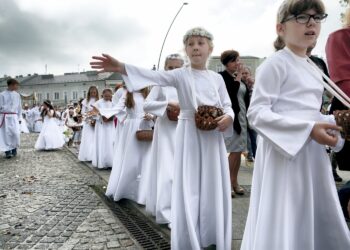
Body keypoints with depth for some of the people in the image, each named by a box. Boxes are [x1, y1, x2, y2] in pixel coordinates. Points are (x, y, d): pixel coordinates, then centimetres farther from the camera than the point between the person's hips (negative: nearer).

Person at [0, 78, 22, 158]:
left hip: (14, 117, 2)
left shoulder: (17, 95, 9)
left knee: (16, 133, -5)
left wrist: (19, 118, 10)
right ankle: (7, 151, 8)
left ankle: (14, 149, 15)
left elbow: (19, 107, 12)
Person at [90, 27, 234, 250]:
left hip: (213, 138, 3)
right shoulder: (181, 75, -1)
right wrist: (121, 68, -29)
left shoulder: (217, 78, 7)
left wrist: (228, 117, -18)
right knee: (189, 190, 1)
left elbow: (228, 106, 7)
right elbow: (154, 76, -15)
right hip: (189, 136, -2)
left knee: (213, 190, 8)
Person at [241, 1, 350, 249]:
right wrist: (308, 129, -22)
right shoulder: (275, 64, -9)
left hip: (313, 154, 8)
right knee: (283, 226, 0)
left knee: (319, 220, 16)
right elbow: (257, 113, -17)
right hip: (285, 152, -8)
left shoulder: (313, 70, 17)